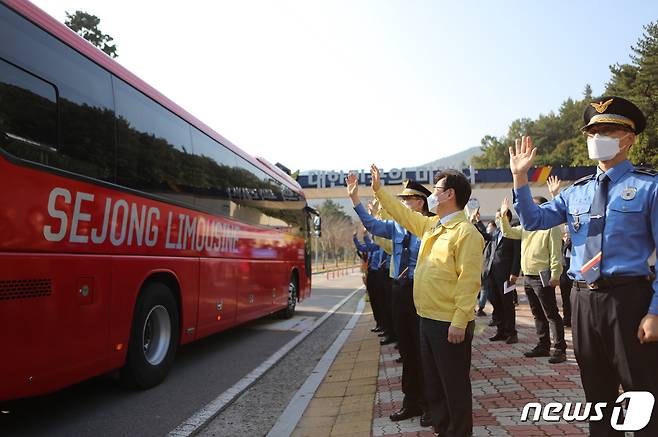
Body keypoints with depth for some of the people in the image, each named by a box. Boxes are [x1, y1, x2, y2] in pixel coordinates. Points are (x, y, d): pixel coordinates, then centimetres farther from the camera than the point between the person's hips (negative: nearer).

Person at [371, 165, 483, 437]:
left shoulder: (465, 232, -16)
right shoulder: (430, 225, 11)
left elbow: (468, 281, -20)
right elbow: (403, 214, 25)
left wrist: (459, 322, -23)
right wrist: (378, 190, 27)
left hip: (450, 323, -9)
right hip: (428, 319, 9)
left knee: (454, 385, 6)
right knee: (433, 384, 19)